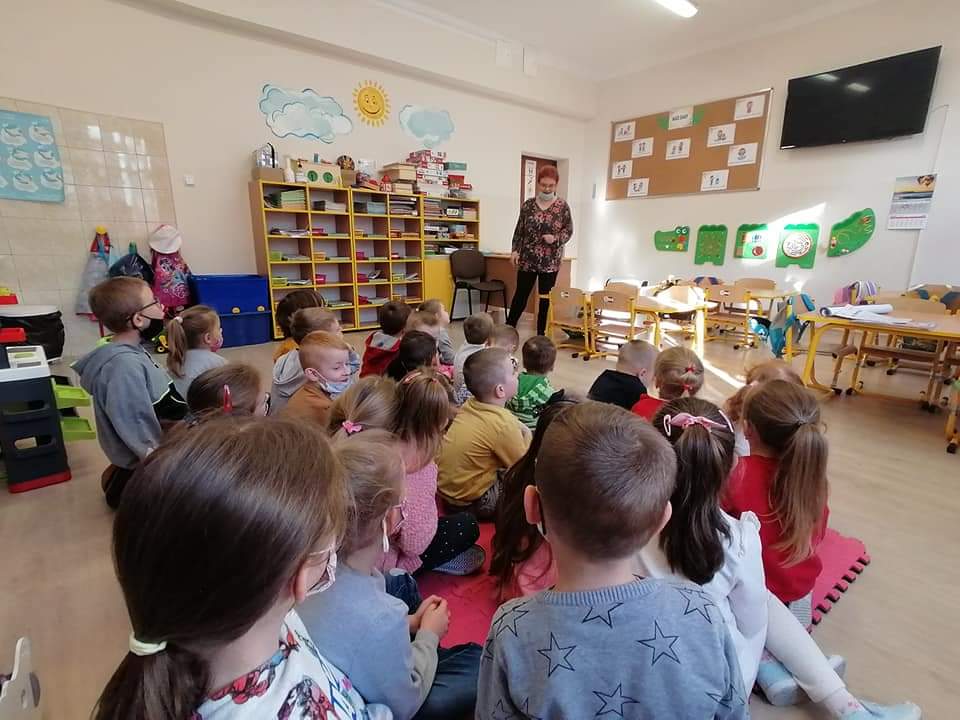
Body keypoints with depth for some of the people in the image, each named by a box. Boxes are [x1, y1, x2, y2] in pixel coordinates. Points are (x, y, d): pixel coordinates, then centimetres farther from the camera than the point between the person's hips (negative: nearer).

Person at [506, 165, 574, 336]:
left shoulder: (562, 206, -1)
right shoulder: (528, 205, 3)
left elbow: (569, 231, 1)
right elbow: (519, 230, 7)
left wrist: (555, 238, -17)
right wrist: (515, 250, -3)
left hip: (551, 261, 0)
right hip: (527, 259, 1)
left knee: (546, 297, 6)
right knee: (520, 295, 5)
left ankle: (541, 333, 18)